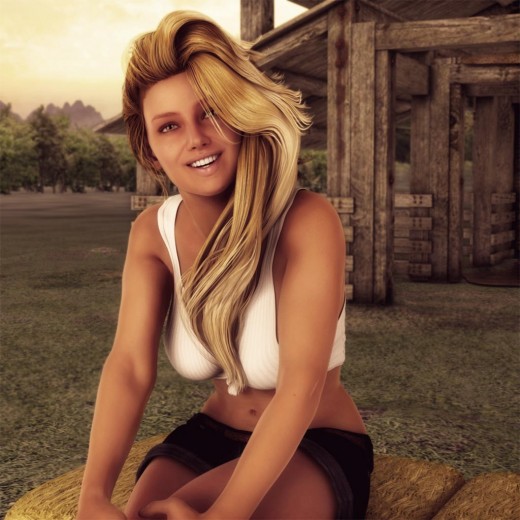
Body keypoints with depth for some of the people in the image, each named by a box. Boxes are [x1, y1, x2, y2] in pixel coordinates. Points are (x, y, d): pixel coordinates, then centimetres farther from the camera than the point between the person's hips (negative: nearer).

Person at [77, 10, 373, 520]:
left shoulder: (307, 223, -22)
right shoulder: (153, 233, -5)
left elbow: (301, 385, -28)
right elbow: (130, 365, -16)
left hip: (316, 447, -4)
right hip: (212, 436, 4)